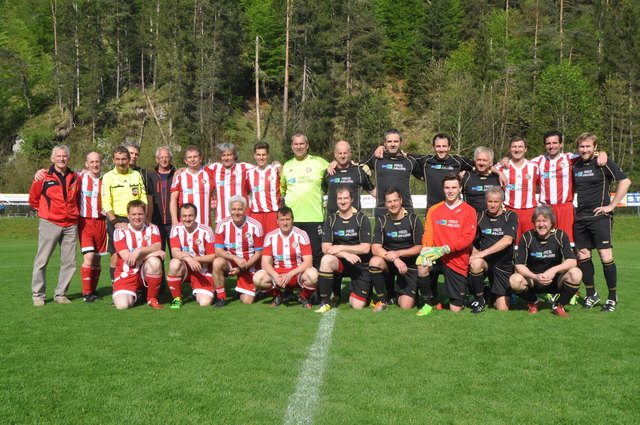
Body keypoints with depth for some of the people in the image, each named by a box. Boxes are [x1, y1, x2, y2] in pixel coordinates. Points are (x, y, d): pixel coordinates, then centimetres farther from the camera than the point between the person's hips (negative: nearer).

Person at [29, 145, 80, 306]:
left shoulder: (75, 178, 9)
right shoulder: (43, 178, -2)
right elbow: (33, 199, 11)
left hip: (70, 225, 4)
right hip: (49, 224, -4)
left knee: (69, 262, 4)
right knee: (42, 261, -3)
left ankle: (60, 294, 15)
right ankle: (38, 295, 6)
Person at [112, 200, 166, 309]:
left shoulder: (152, 229, 5)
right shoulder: (120, 231, -3)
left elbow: (157, 246, -15)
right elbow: (126, 257, -15)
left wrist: (139, 250, -30)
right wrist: (152, 253, -17)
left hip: (146, 272, 1)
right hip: (126, 275, -1)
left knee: (155, 261, -33)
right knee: (122, 305, -24)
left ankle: (152, 298, -11)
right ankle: (132, 295, 16)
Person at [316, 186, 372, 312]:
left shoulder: (362, 218, -4)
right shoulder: (331, 219, 2)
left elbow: (365, 248, -10)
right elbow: (325, 248, -8)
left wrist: (341, 248, -15)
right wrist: (345, 254, -22)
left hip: (361, 265, -1)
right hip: (340, 263, 2)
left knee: (357, 306, -10)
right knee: (326, 260, -34)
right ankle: (325, 302, -20)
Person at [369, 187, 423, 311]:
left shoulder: (413, 219, -4)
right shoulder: (382, 221, 0)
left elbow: (420, 248, -5)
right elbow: (375, 248, -10)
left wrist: (398, 253, -19)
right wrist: (395, 260, -25)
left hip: (410, 264, -2)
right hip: (389, 263, 2)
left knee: (406, 306, -15)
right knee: (374, 261, -34)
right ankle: (383, 300, -12)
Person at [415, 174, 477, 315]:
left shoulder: (469, 211, -2)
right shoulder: (434, 210, 7)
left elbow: (468, 238, -11)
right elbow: (428, 234, 1)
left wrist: (444, 249, -23)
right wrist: (426, 249, -21)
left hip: (458, 262, -2)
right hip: (438, 258, 2)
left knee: (456, 309, -3)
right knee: (422, 267, -34)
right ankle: (429, 302, -7)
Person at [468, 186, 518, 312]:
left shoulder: (510, 216, -4)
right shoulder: (480, 216, 5)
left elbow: (507, 240, -19)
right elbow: (473, 242, 9)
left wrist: (484, 252, -26)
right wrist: (475, 254, -13)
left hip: (504, 264, -1)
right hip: (485, 260, 1)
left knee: (503, 308, -6)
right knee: (475, 263, -38)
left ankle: (494, 294, 32)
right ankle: (479, 298, -12)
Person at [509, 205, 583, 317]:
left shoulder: (560, 235, -8)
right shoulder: (527, 237, -9)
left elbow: (572, 261, -16)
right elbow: (519, 265, -14)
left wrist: (554, 270, -33)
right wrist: (535, 277, -32)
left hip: (555, 281, 0)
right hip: (533, 280, 0)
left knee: (576, 273, -29)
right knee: (514, 280, -31)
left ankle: (559, 306, -4)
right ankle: (534, 302, 4)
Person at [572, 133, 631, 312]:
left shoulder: (603, 162, -4)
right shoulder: (575, 165, 11)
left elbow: (625, 181, -10)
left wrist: (611, 205, -11)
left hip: (599, 216, -5)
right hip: (580, 217, 5)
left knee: (605, 255, -10)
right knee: (582, 256, 6)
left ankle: (612, 297, 4)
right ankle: (591, 294, 20)